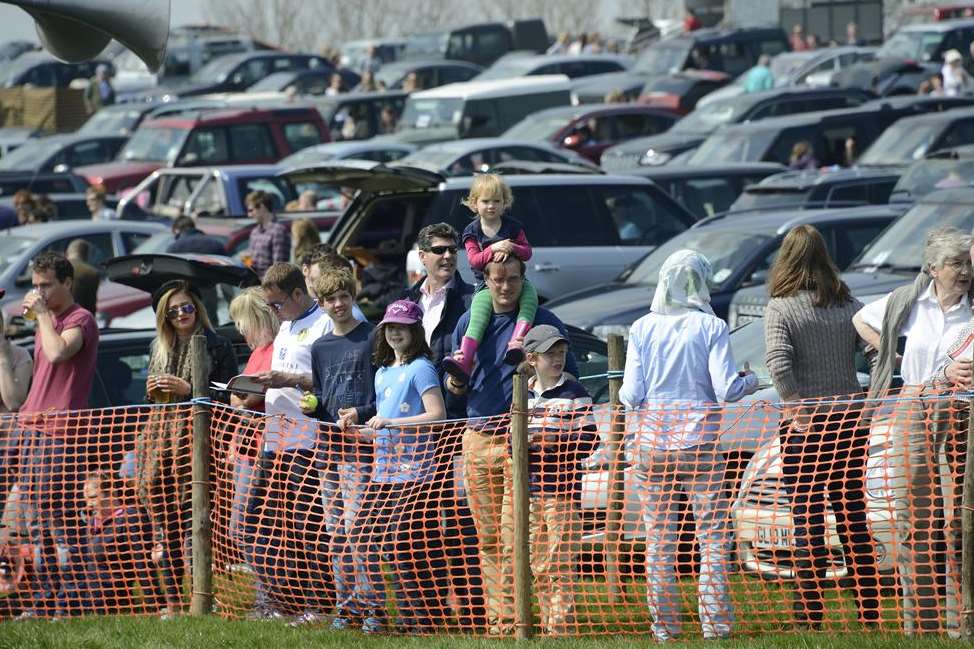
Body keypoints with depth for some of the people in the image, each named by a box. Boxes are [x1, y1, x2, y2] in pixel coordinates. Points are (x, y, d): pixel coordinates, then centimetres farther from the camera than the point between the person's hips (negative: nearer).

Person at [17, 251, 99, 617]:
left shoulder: (80, 320, -7)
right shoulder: (45, 321, 20)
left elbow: (58, 353, -27)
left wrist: (43, 313, -16)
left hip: (61, 432, -9)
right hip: (35, 429, 9)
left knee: (60, 518, -10)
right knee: (39, 521, 9)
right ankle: (45, 599, 13)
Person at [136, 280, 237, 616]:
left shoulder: (217, 346, 0)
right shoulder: (159, 348, 18)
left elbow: (228, 397, -4)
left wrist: (188, 390, -12)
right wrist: (151, 391, 4)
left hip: (196, 435, -6)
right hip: (159, 435, 6)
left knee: (192, 521, -12)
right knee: (164, 522, 4)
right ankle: (172, 603, 9)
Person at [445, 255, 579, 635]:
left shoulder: (542, 321, 3)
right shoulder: (469, 322, 14)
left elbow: (570, 376, 5)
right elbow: (455, 385, 21)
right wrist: (455, 382, -3)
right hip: (477, 438, 4)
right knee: (488, 539, 6)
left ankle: (510, 620, -11)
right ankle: (495, 619, 10)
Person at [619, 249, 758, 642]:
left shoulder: (642, 329, 2)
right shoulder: (710, 327, -4)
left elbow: (631, 395, -1)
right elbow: (726, 390, -9)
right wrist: (749, 382, 12)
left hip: (651, 441, 2)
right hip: (699, 442, -2)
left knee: (659, 537, 7)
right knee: (713, 535, 4)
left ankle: (665, 626, 7)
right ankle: (716, 623, -1)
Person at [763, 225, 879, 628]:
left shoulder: (780, 309, -6)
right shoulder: (850, 307, 5)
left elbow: (779, 364, -19)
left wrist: (800, 410, -15)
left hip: (804, 424, -4)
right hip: (850, 414, 4)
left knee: (808, 519, 1)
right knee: (853, 515, 12)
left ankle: (810, 614, 0)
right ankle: (869, 610, 14)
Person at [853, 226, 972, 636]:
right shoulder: (908, 303, 6)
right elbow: (861, 320, 22)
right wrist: (891, 355, 10)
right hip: (913, 413, 3)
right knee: (913, 520, 3)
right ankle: (919, 622, 8)